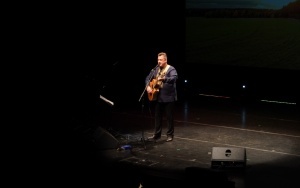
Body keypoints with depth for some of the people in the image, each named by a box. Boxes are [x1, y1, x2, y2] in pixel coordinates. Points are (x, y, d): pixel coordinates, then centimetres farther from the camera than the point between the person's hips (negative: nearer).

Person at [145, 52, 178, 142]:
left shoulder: (171, 69, -10)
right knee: (157, 116, 12)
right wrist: (148, 86, -1)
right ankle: (157, 134, 23)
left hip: (169, 97, -6)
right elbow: (148, 78, 18)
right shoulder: (155, 69, 10)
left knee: (170, 117, 2)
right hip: (157, 96, 6)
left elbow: (174, 78, -28)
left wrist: (163, 79, -42)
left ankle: (170, 135, 11)